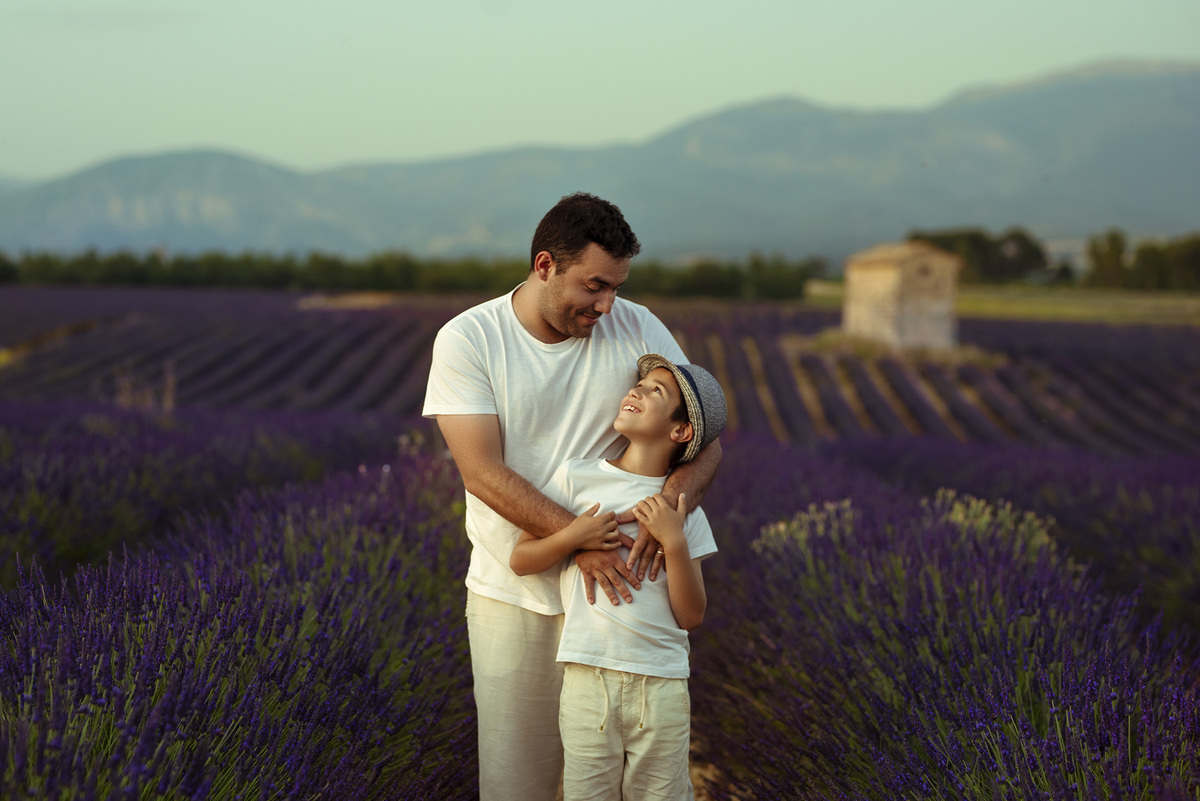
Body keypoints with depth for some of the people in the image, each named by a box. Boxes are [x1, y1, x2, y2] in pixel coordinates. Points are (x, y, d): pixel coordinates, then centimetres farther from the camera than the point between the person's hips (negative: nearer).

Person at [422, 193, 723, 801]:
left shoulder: (637, 329, -3)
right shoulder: (467, 340, -9)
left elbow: (705, 440, -4)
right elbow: (483, 473, -16)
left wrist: (672, 501, -27)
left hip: (613, 584, 1)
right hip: (511, 593, -1)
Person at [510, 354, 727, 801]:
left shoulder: (682, 508, 5)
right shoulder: (578, 477, 3)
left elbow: (691, 617, 0)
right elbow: (520, 560, 5)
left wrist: (674, 542, -11)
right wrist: (572, 537, -11)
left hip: (662, 685, 1)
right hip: (588, 679, -1)